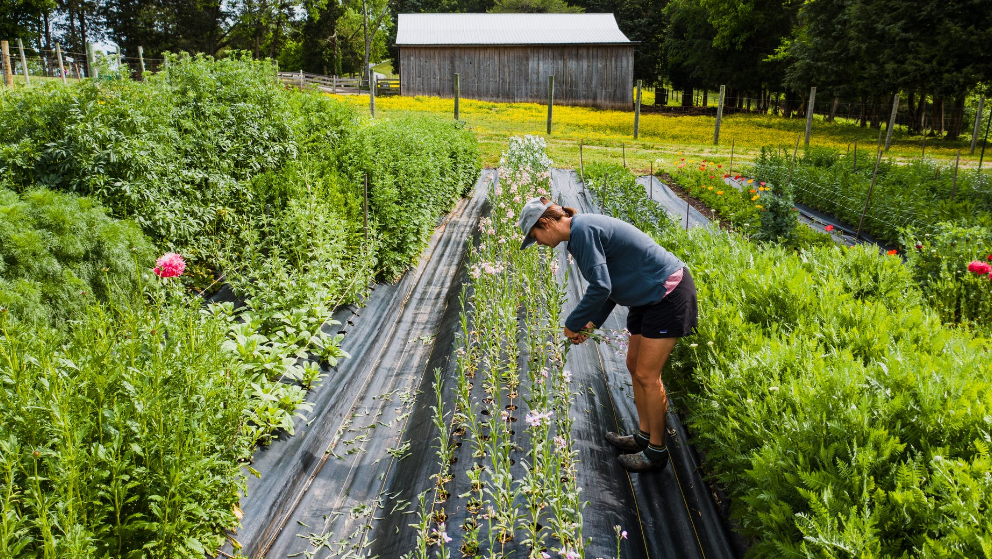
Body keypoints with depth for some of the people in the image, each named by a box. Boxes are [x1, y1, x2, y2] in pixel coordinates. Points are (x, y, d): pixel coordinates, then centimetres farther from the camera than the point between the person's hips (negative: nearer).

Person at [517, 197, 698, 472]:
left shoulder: (583, 230, -21)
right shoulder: (582, 230, 10)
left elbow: (600, 287, -28)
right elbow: (610, 283, 17)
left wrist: (573, 324, -15)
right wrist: (592, 323, 11)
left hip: (668, 295, -10)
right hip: (649, 295, 10)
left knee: (647, 375, -3)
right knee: (634, 366, 16)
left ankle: (657, 451, 12)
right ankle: (644, 436, 30)